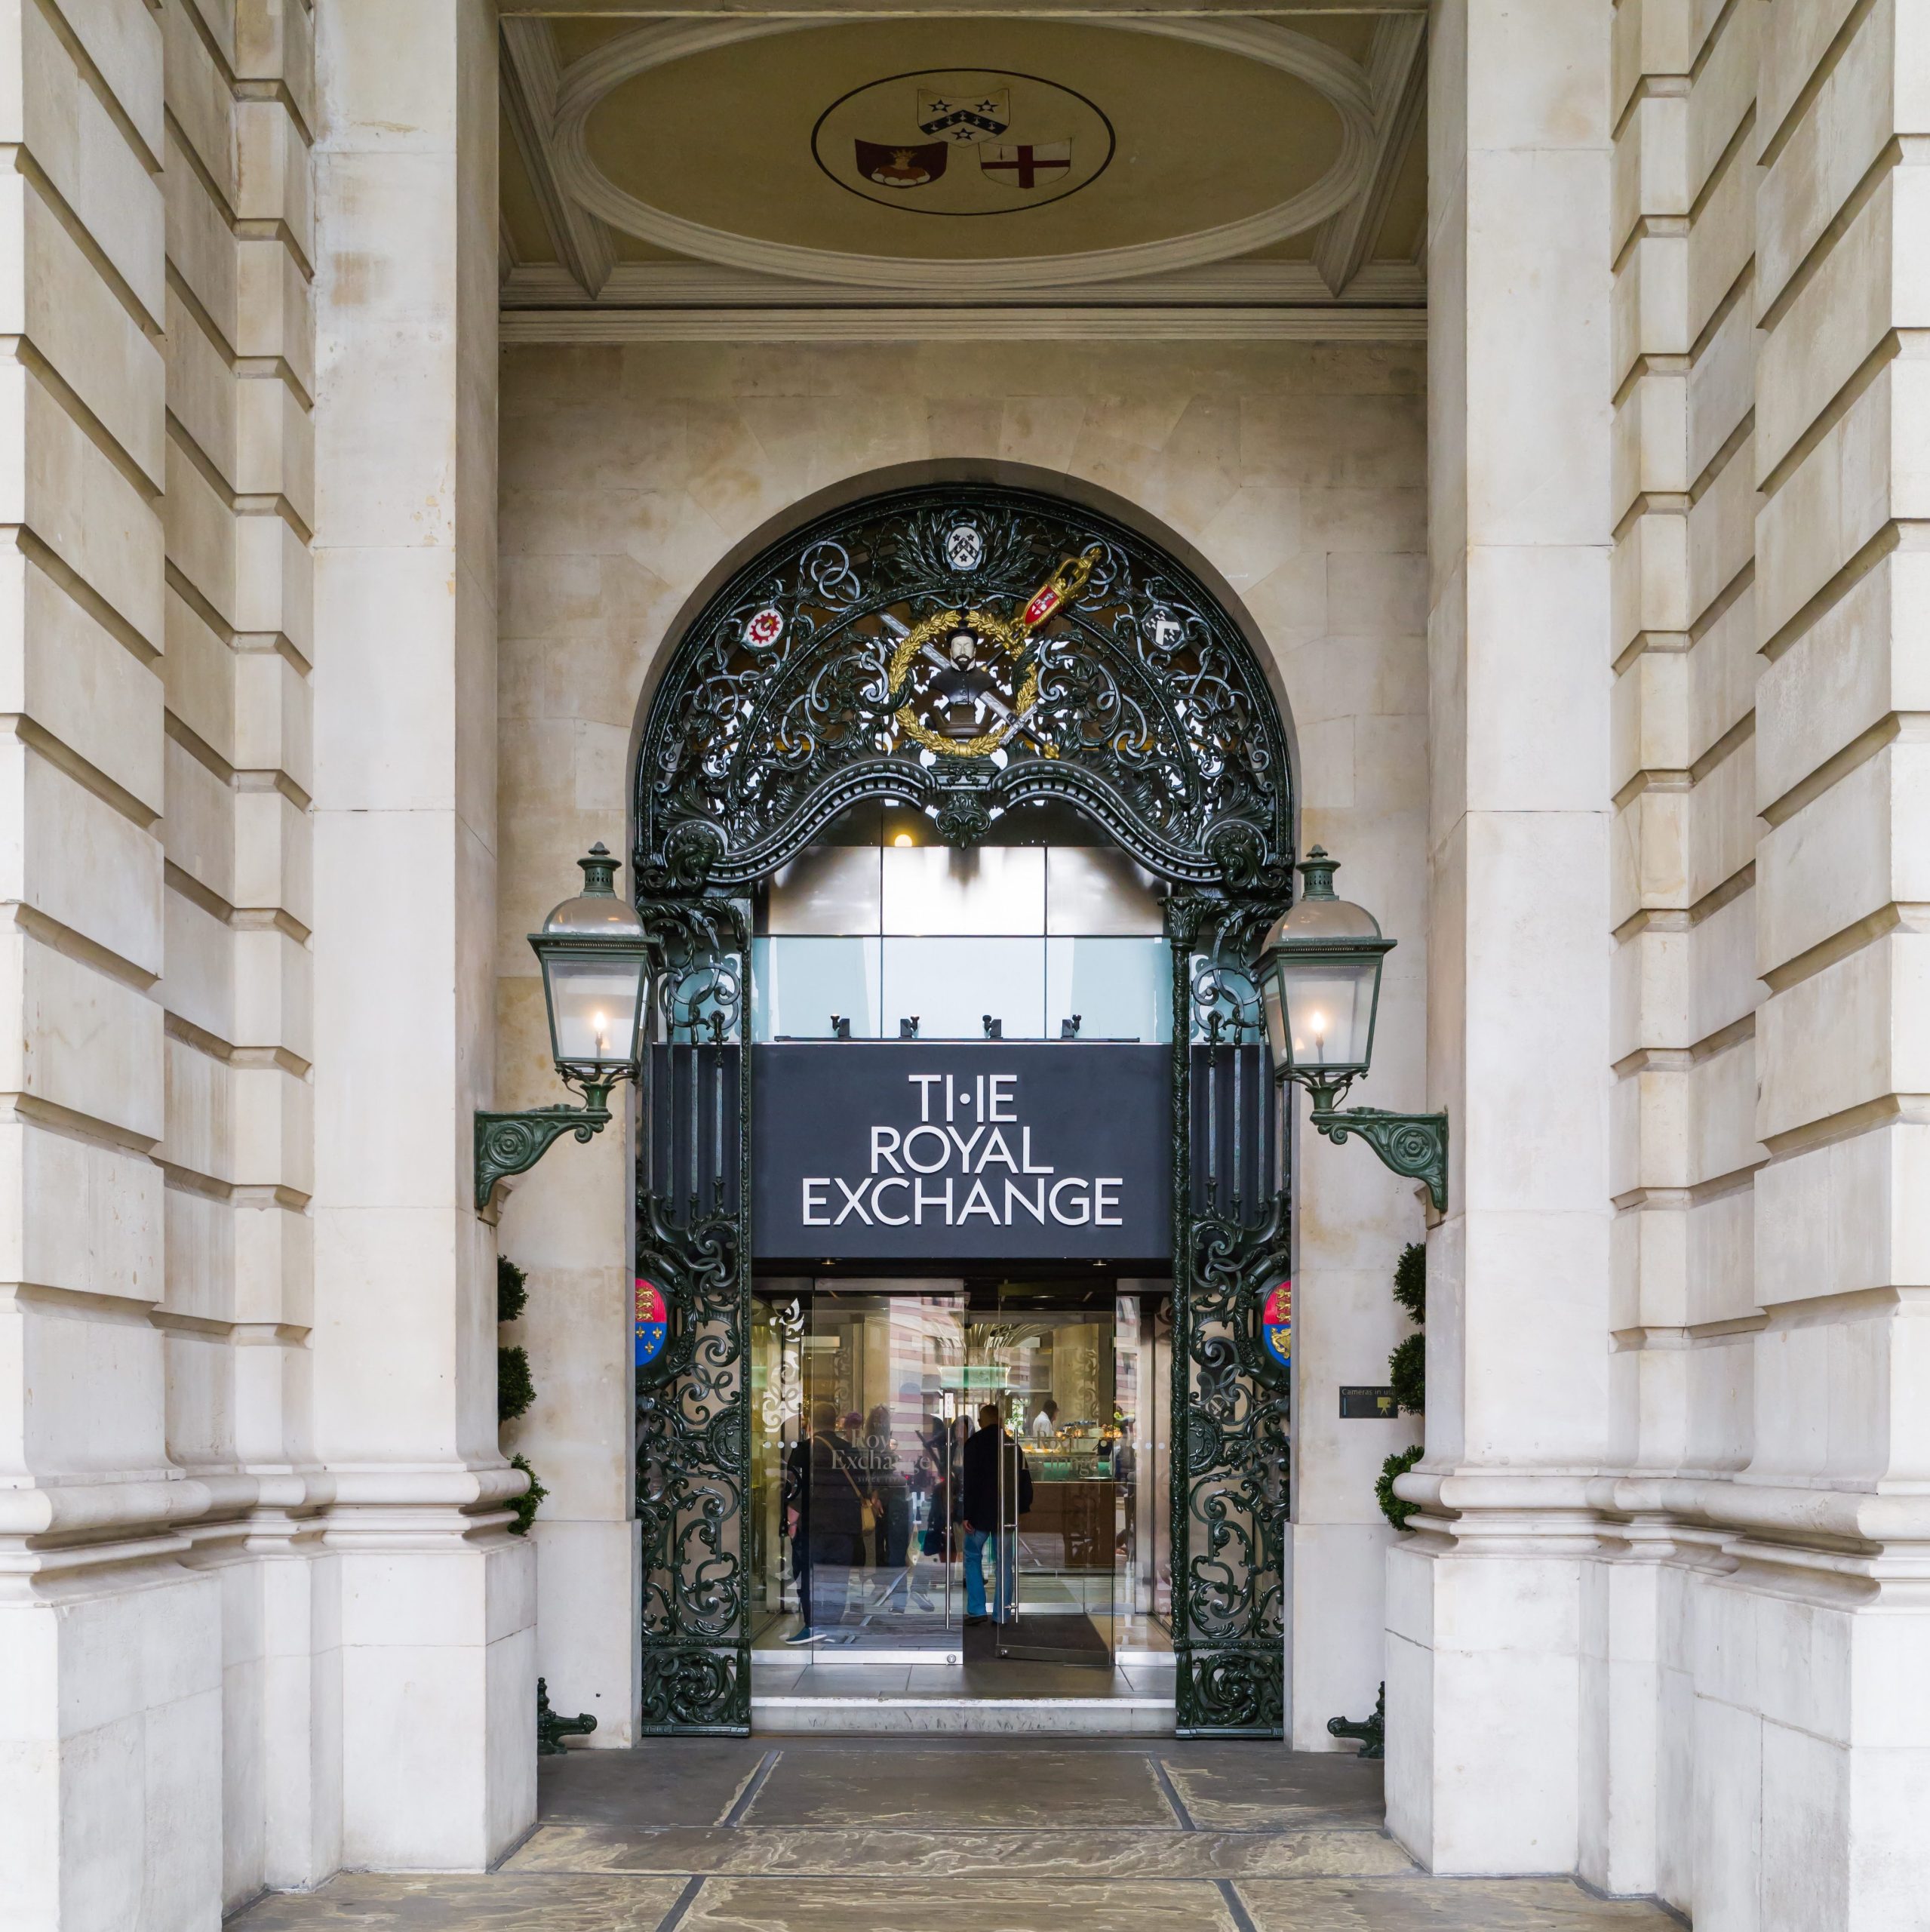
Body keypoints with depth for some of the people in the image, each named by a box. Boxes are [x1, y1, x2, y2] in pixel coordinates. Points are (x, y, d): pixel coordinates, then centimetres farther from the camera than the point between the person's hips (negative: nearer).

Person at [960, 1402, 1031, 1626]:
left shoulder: (974, 1443, -8)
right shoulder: (1012, 1445, 6)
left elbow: (969, 1481, -13)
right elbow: (1025, 1480, 11)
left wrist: (967, 1514, -12)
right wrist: (1022, 1509, 18)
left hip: (980, 1514, -3)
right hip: (1007, 1515, 3)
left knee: (972, 1558, 11)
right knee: (1003, 1565, 7)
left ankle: (977, 1610, 2)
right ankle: (1002, 1614, 5)